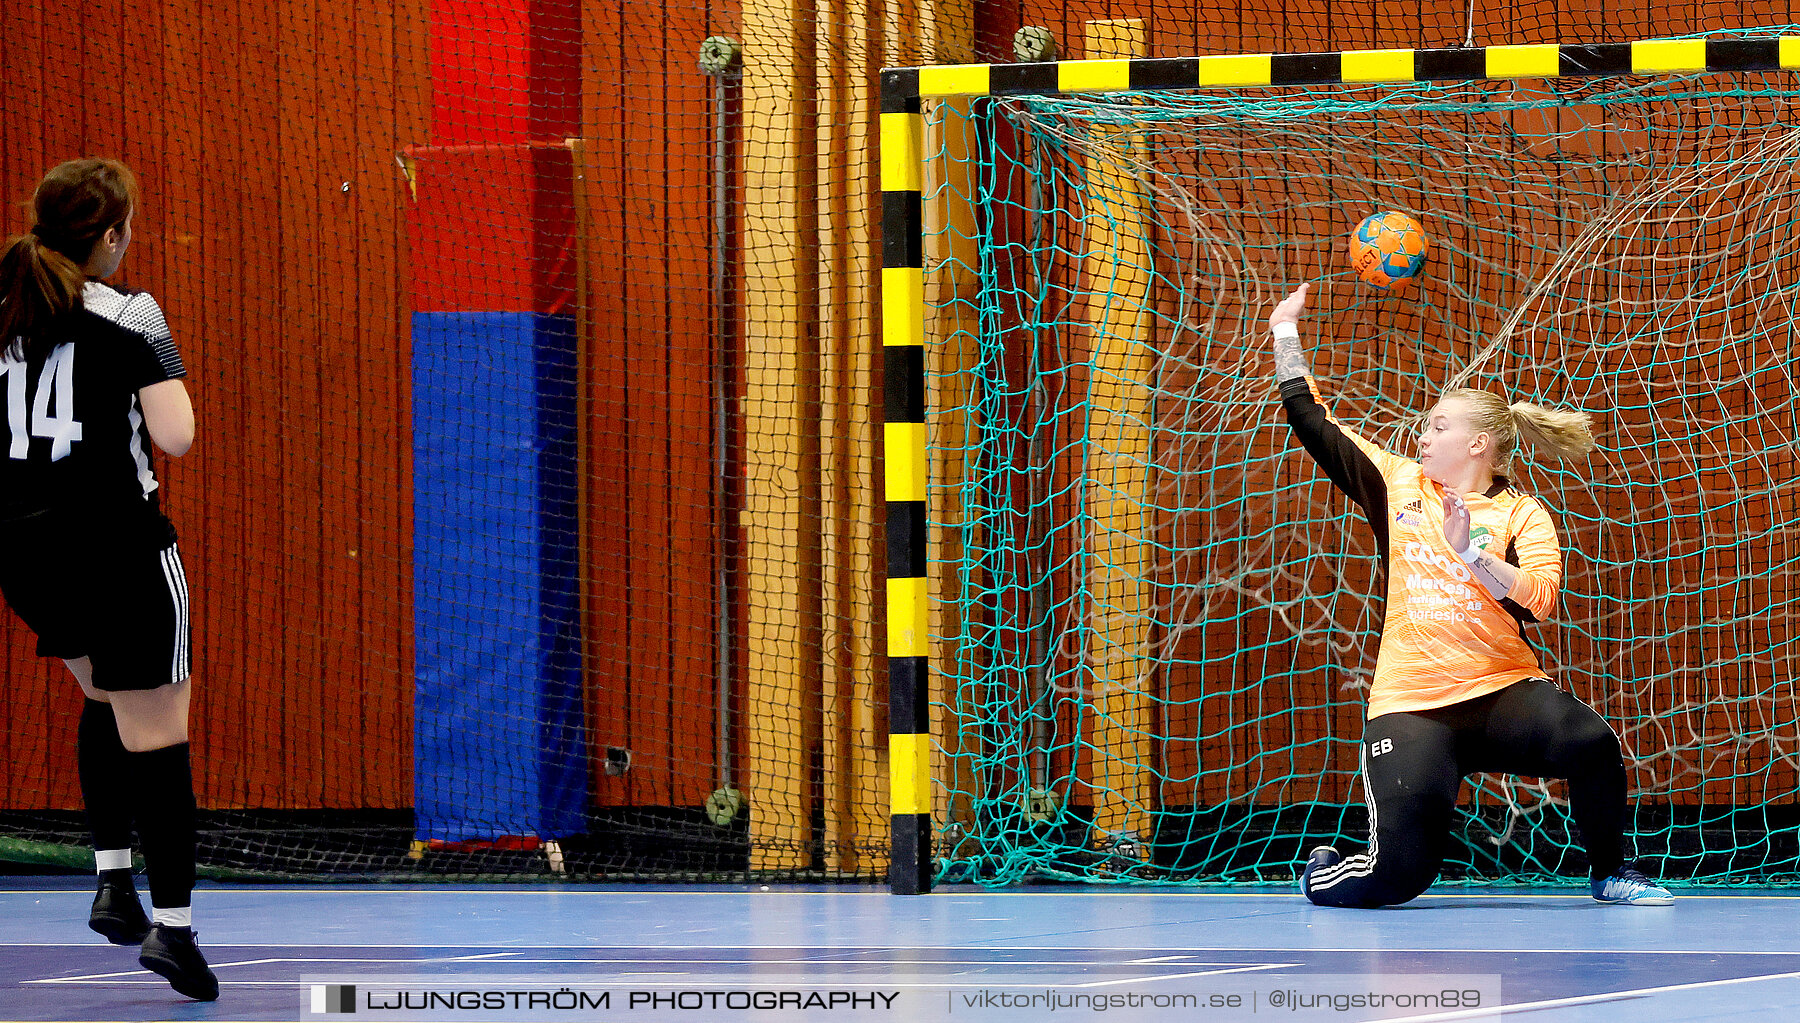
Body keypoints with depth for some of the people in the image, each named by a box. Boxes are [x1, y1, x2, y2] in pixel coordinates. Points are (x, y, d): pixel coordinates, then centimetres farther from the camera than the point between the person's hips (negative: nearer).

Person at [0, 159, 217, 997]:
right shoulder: (128, 316, -10)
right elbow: (175, 437, -16)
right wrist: (164, 376, 3)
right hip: (116, 542, -6)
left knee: (106, 701, 27)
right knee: (155, 731, -2)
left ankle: (111, 879, 19)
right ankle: (171, 923, -8)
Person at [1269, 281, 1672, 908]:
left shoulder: (1521, 515, 1)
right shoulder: (1398, 485, 10)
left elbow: (1539, 599, -15)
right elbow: (1311, 422, 12)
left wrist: (1469, 550, -25)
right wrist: (1285, 333, 13)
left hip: (1501, 690, -1)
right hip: (1410, 706, 1)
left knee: (1590, 743, -32)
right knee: (1397, 874, -16)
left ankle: (1610, 874, -5)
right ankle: (1323, 873, 22)